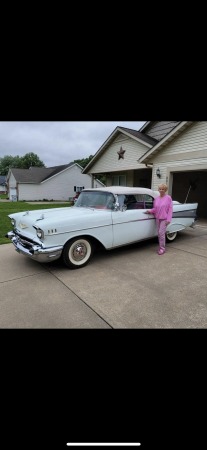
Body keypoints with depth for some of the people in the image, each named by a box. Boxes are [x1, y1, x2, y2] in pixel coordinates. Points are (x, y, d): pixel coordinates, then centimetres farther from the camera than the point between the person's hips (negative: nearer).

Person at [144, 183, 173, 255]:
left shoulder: (168, 198, -6)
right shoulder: (156, 199, 7)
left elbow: (170, 209, -7)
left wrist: (168, 219, -13)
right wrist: (150, 211, -7)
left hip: (164, 219, -5)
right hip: (158, 218, 5)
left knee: (161, 233, -11)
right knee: (159, 233, 10)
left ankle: (162, 248, 2)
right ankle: (161, 247, 22)